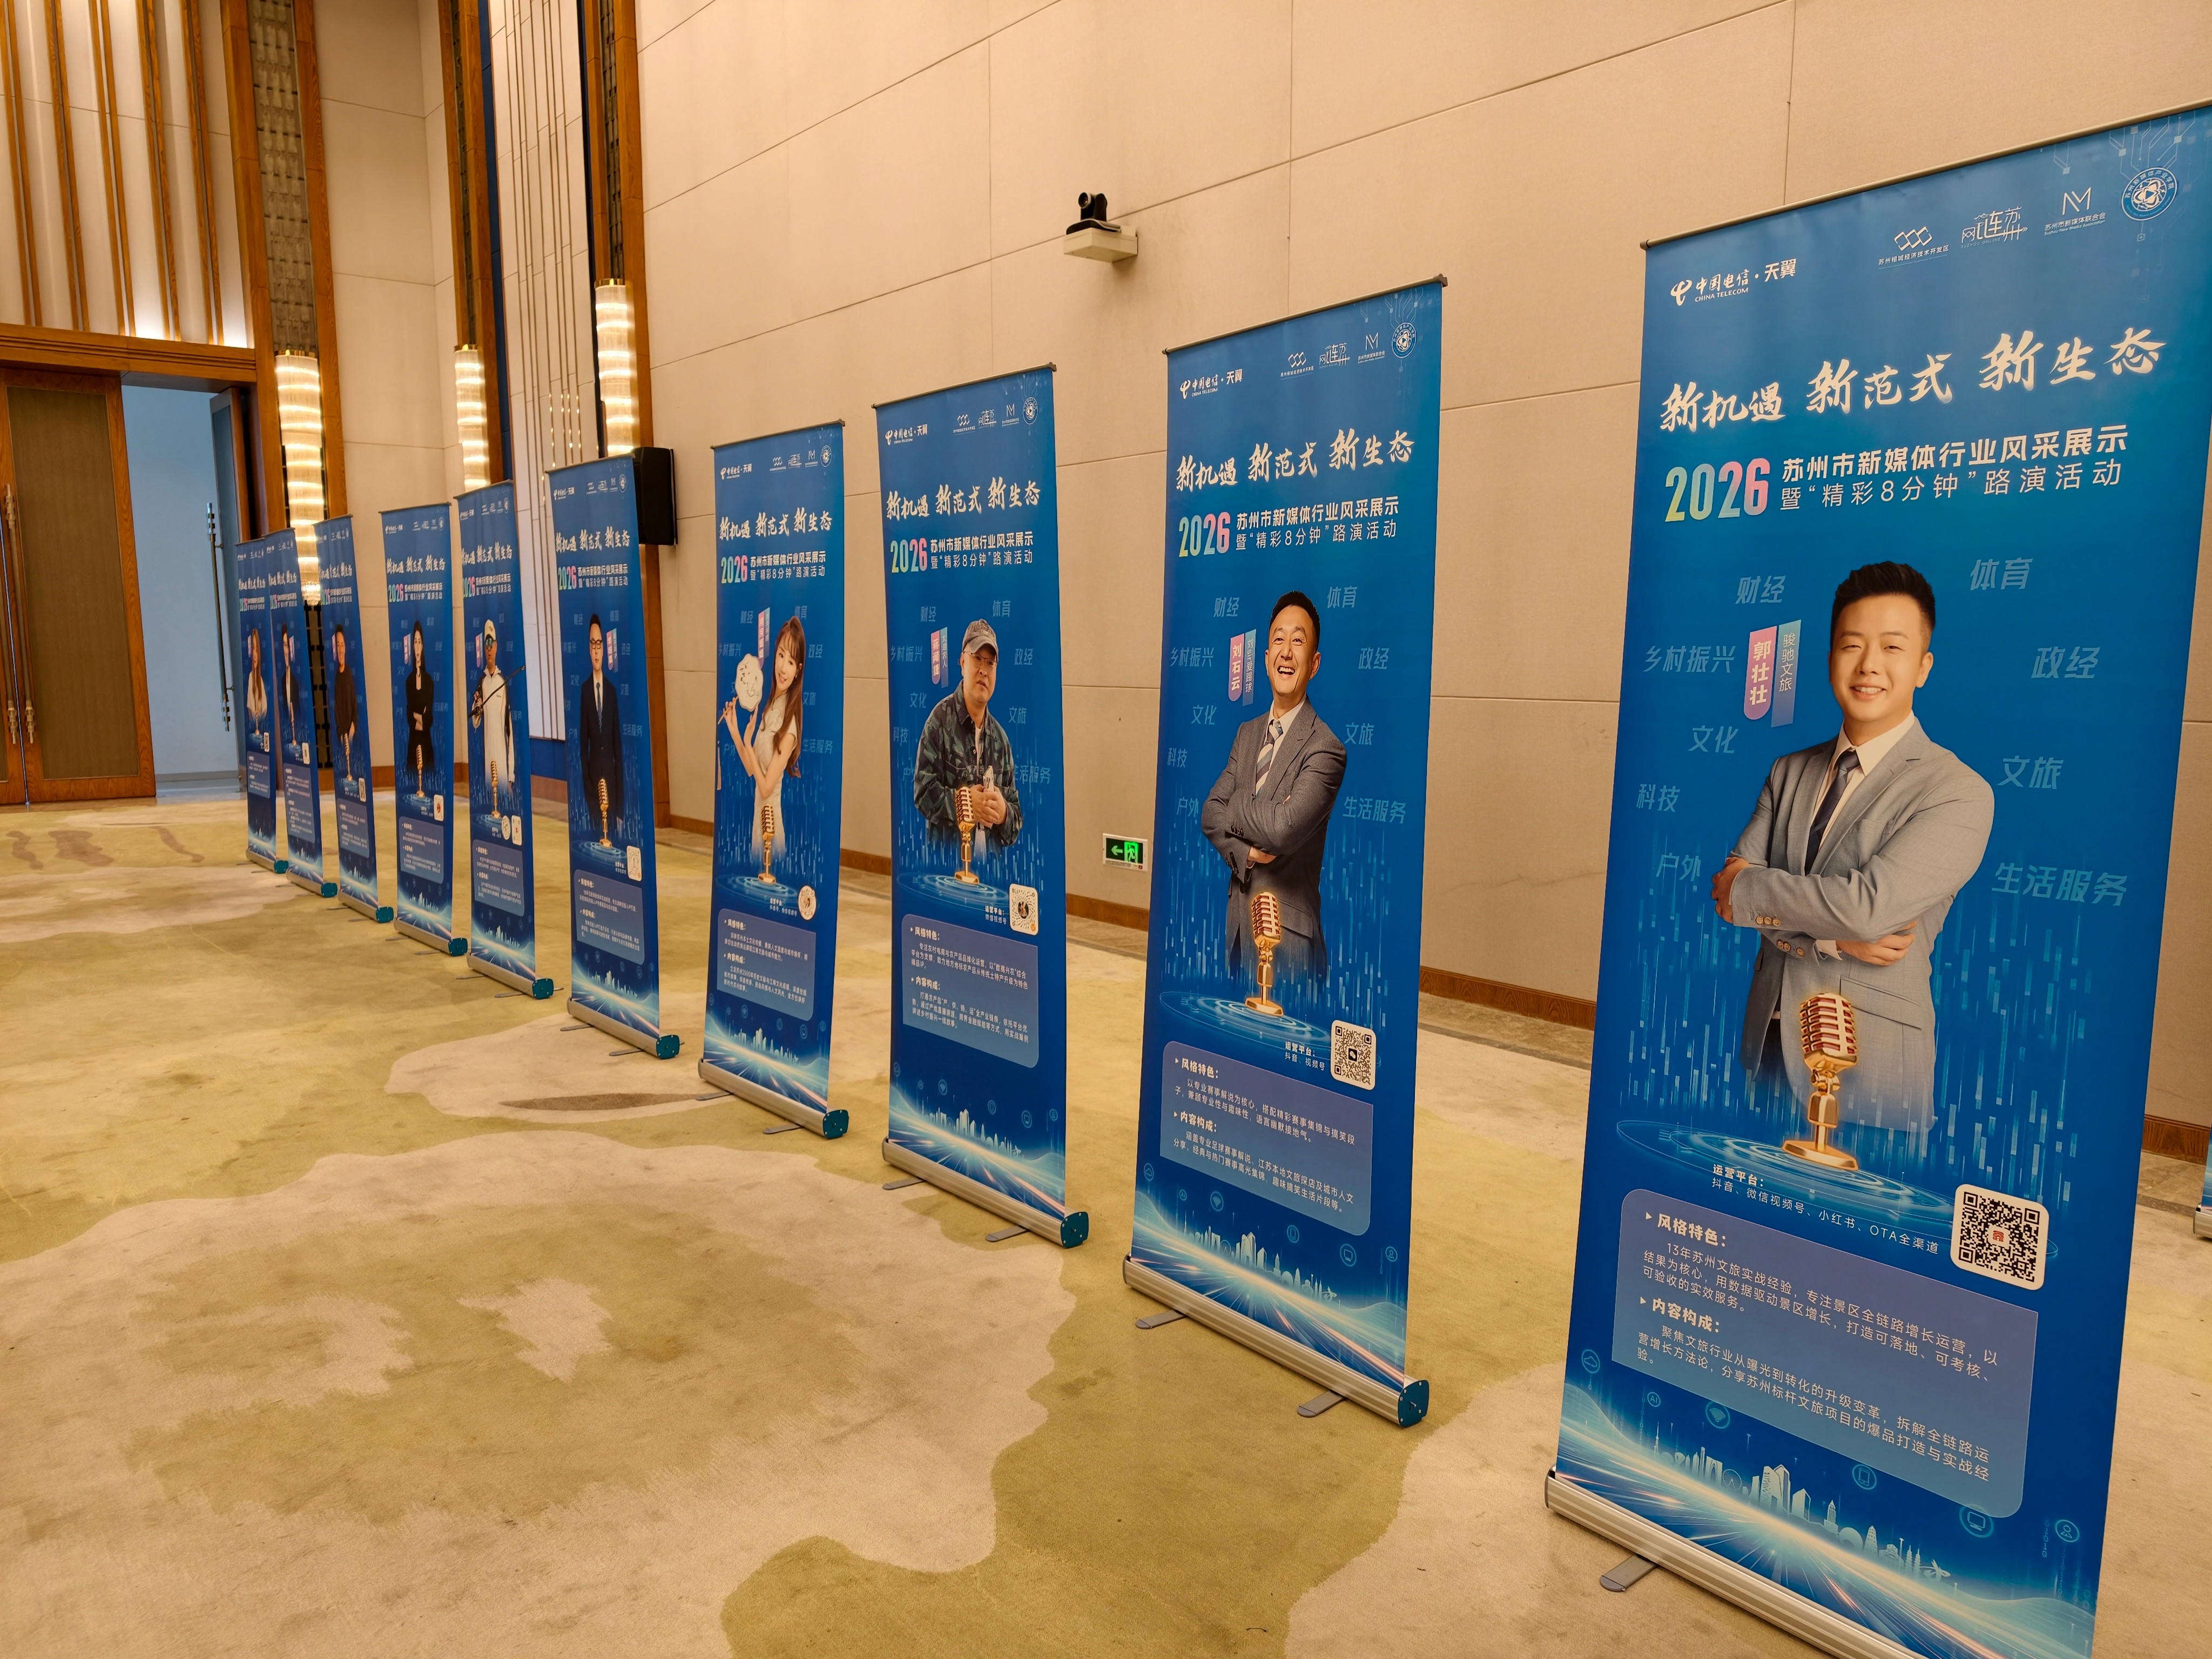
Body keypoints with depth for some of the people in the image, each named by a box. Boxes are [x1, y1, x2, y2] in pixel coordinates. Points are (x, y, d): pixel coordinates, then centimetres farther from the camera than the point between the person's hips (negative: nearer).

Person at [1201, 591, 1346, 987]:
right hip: (1238, 923, 7)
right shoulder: (1247, 734, 10)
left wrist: (1235, 808, -7)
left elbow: (1283, 828, -26)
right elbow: (1209, 813, 5)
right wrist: (1243, 853, -14)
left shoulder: (1324, 748, -15)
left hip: (1288, 935, -7)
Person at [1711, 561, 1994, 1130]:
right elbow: (1730, 889, -3)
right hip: (1767, 1042, 5)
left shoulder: (1959, 794, -11)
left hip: (1869, 1064, -5)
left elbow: (1868, 904, -23)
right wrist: (1831, 937, -17)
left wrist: (1749, 889, -10)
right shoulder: (1790, 773, 8)